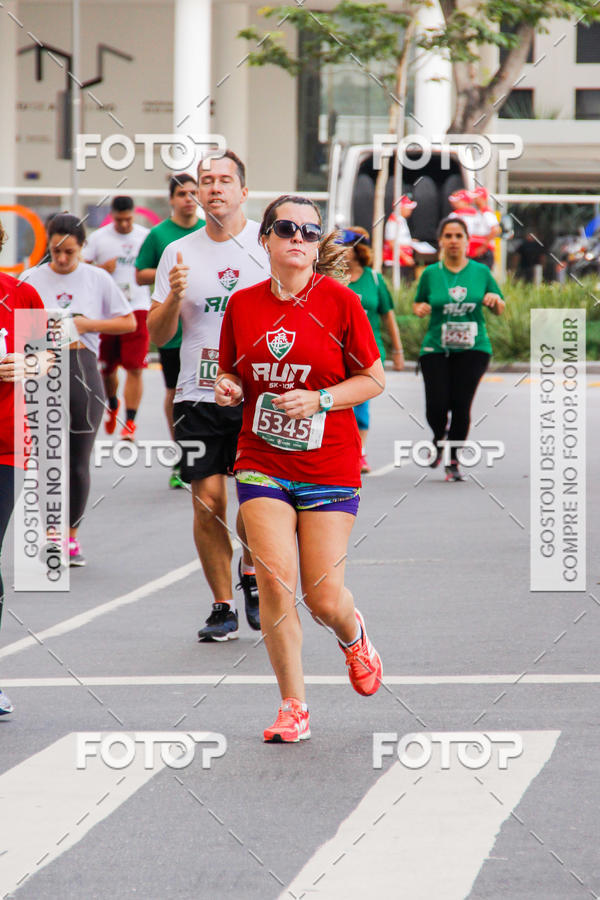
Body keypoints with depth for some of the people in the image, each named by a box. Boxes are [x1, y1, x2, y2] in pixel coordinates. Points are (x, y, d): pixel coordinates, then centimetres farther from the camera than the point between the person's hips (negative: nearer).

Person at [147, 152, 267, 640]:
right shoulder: (179, 253, 8)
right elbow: (158, 335, 9)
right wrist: (173, 297, -10)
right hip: (199, 395, 2)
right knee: (208, 502, -2)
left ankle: (251, 570, 20)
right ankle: (223, 607, 11)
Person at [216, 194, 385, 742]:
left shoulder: (340, 302, -6)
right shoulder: (242, 305, 2)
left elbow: (374, 380, -1)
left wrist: (319, 399, -15)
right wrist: (229, 388, -6)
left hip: (329, 466, -2)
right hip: (262, 463, 2)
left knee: (323, 598, -3)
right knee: (275, 579, -13)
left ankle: (353, 636, 36)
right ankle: (293, 707, 1)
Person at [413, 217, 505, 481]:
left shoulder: (481, 272, 6)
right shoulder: (431, 274, 5)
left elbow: (500, 310, 13)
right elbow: (417, 304, 17)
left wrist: (495, 299, -9)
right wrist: (420, 308, -7)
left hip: (472, 349, 0)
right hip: (436, 349, 0)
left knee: (461, 404, -8)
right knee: (436, 405, -11)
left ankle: (453, 461, 8)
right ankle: (439, 439, 24)